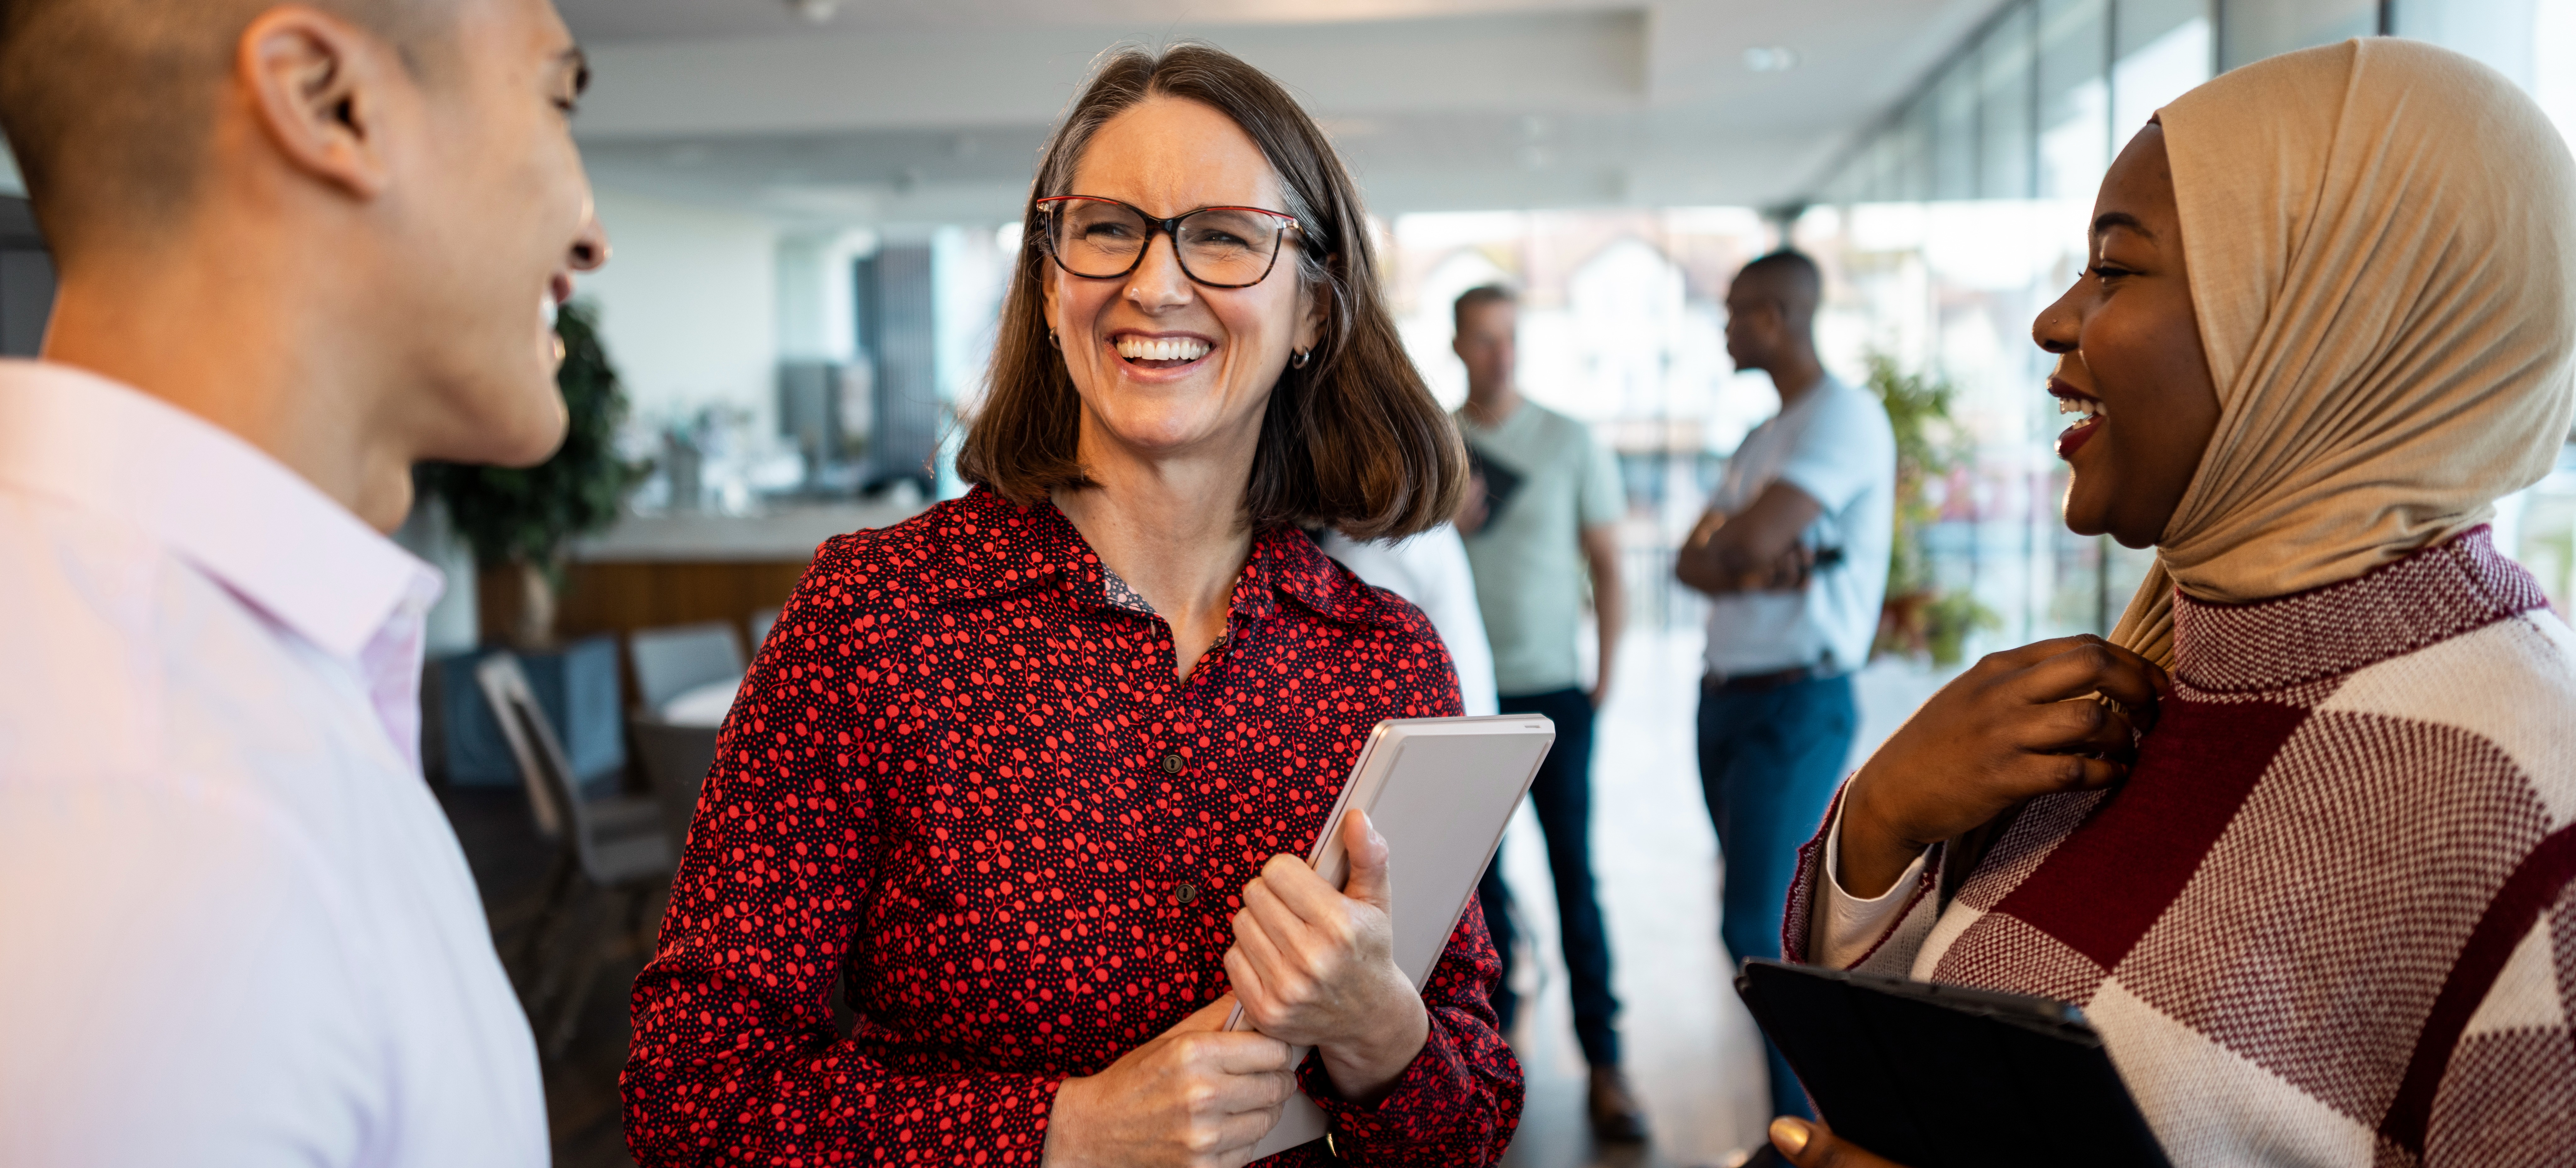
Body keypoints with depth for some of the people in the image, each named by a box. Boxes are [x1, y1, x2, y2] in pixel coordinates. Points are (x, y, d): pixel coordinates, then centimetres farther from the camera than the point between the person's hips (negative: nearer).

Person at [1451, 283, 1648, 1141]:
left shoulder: (1570, 443, 2)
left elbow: (1605, 564, 4)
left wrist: (1607, 674, -4)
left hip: (1551, 690, -2)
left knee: (1574, 871, -4)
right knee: (1480, 870, 8)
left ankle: (1604, 1064, 1)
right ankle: (1493, 1033, 22)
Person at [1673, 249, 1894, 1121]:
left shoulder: (1844, 416, -10)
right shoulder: (1763, 437, 19)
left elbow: (1752, 539, -22)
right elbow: (1691, 564, 9)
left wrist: (1726, 548, 2)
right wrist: (1756, 571, -12)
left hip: (1796, 703, -9)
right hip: (1726, 696, 9)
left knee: (1756, 928, -12)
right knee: (1760, 922, 12)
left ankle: (1804, 1136, -2)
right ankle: (1813, 1109, 22)